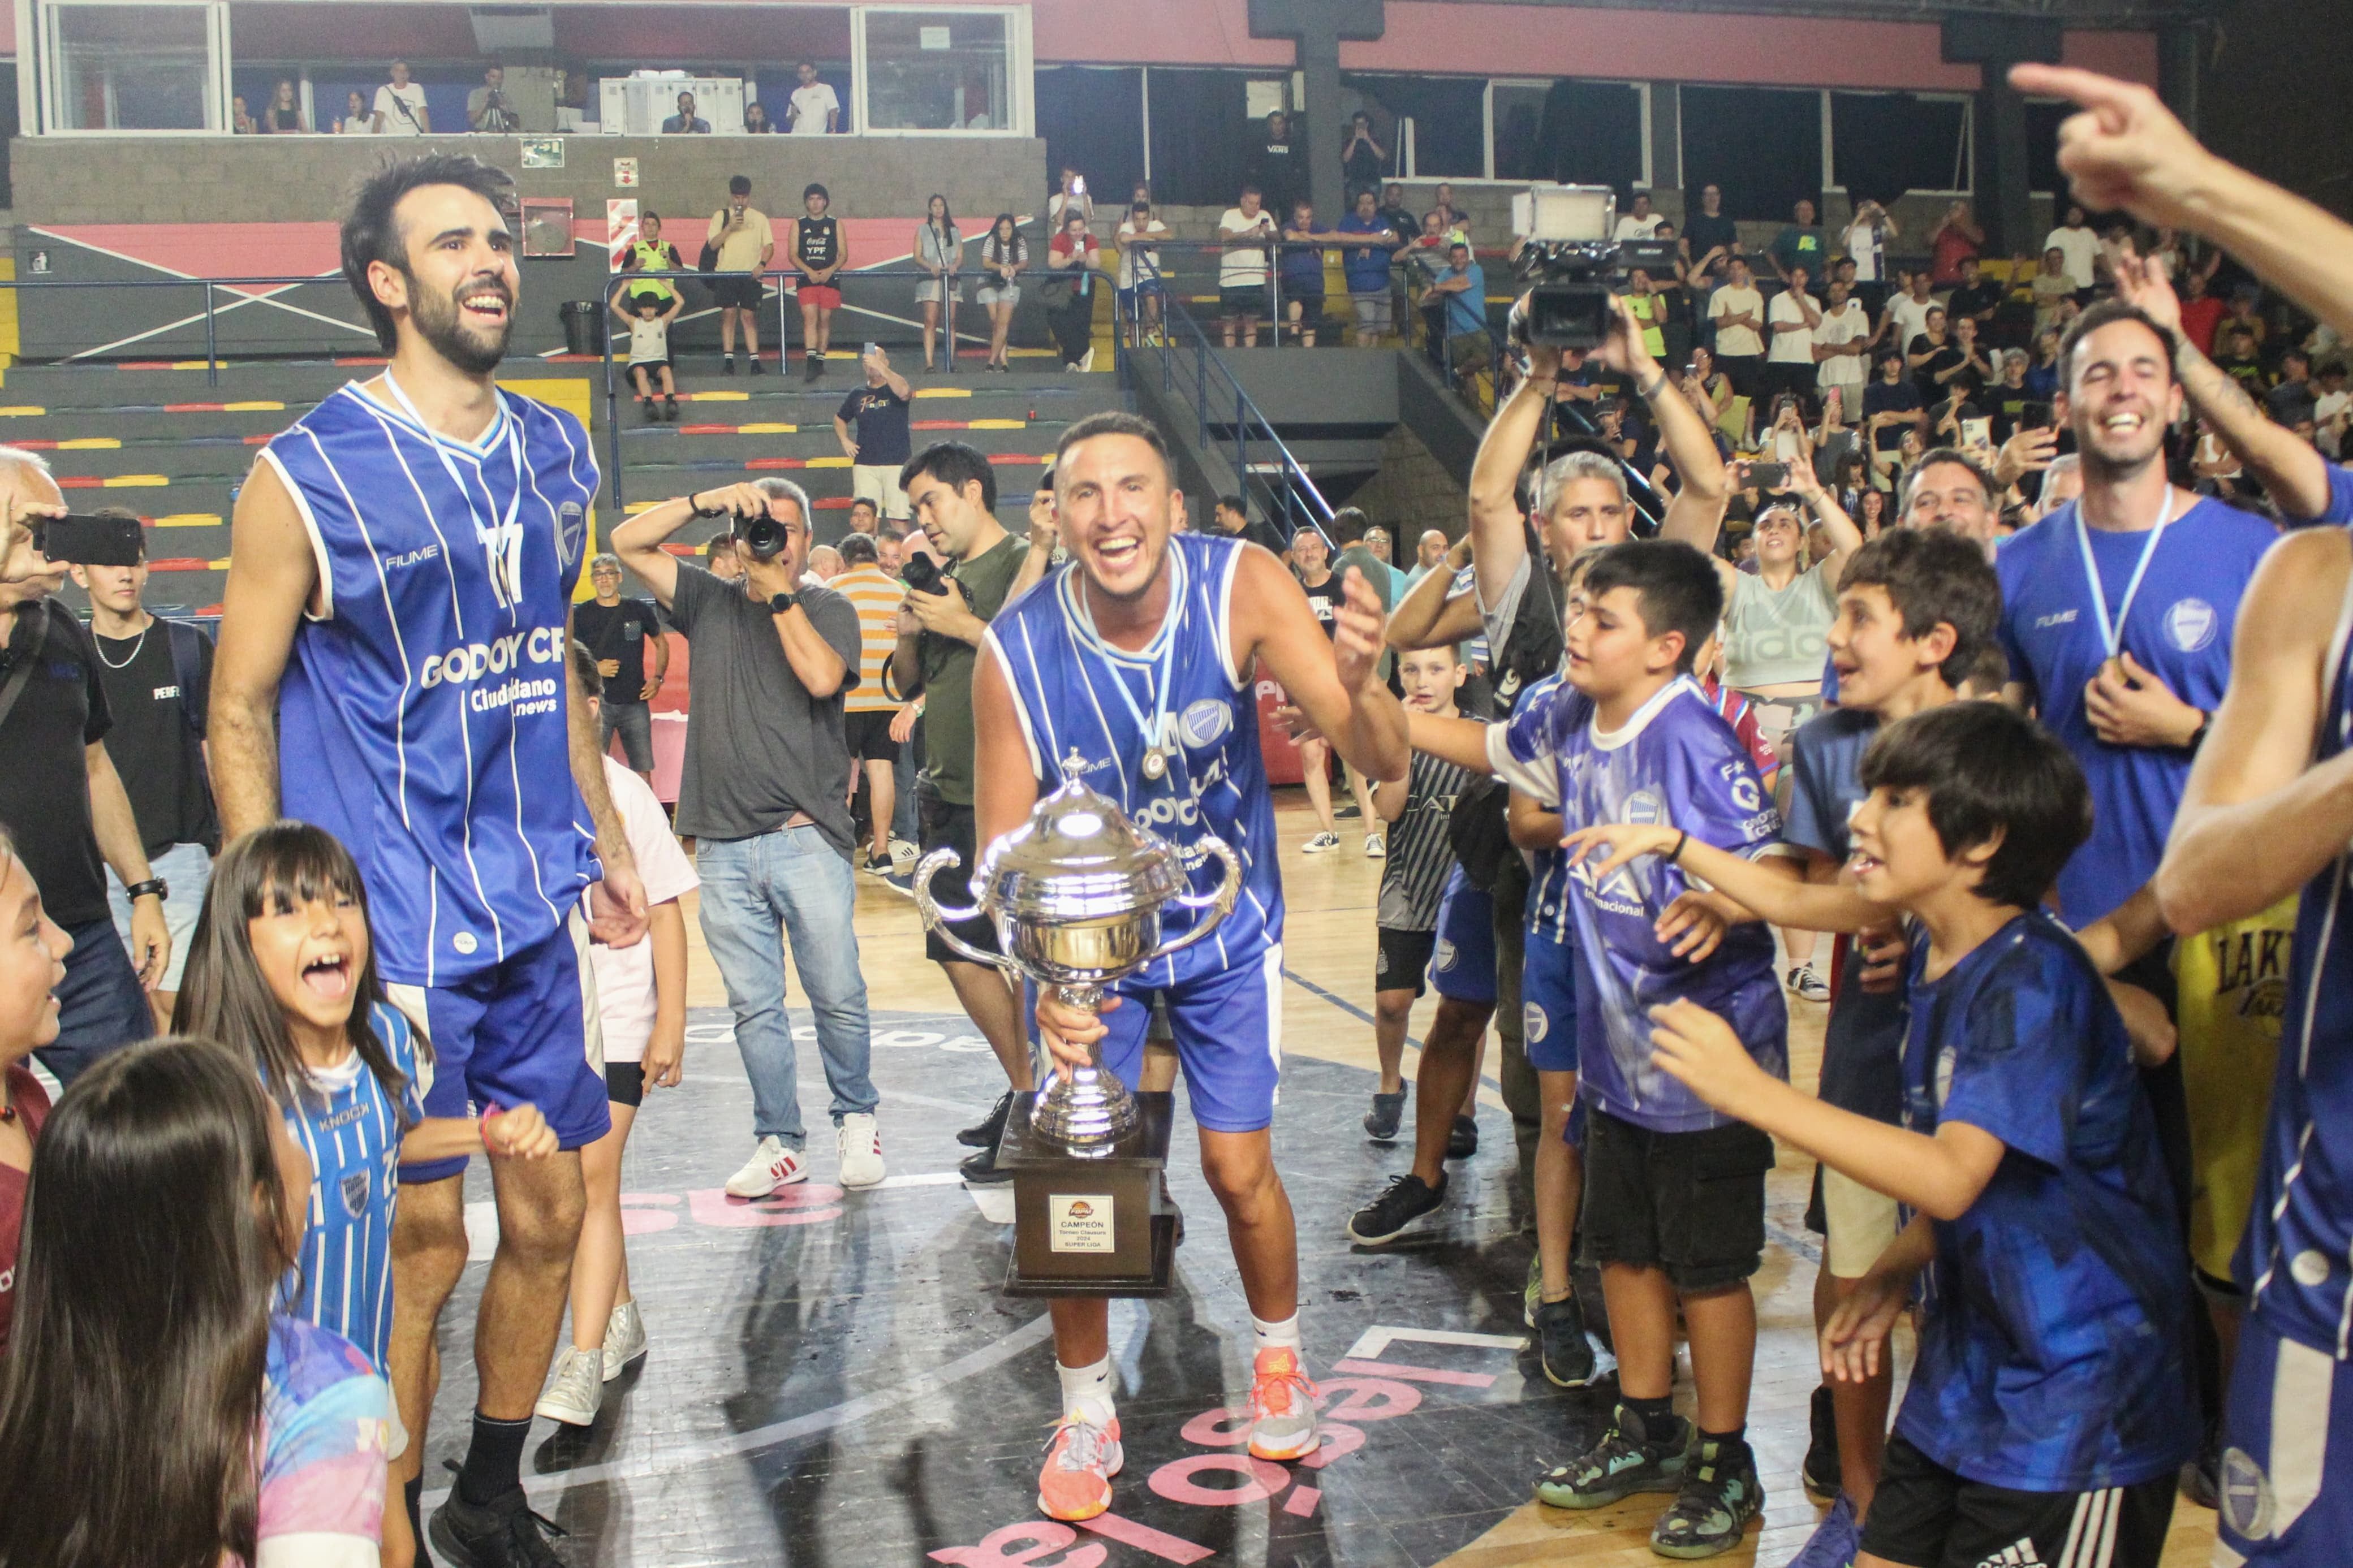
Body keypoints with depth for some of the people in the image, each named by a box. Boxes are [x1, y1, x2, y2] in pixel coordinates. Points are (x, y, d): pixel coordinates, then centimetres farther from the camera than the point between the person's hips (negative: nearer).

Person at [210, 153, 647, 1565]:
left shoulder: (554, 456, 8)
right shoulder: (306, 476, -10)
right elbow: (241, 710, -7)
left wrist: (605, 839, 17)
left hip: (536, 914, 6)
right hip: (390, 927, -6)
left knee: (551, 1213, 12)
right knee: (421, 1242, 1)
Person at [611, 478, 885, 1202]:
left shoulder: (829, 609, 6)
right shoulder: (710, 604, 13)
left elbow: (821, 676, -15)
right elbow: (629, 542, 7)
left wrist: (779, 593, -9)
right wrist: (705, 501, -3)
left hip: (808, 837, -3)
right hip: (723, 847, 3)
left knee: (838, 995, -1)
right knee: (754, 1006, 7)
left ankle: (856, 1117, 21)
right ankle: (779, 1142, 17)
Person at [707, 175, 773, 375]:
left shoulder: (759, 218, 10)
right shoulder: (721, 216, 8)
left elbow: (769, 246, 8)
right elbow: (712, 245, -1)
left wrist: (762, 264, -10)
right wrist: (730, 227, -13)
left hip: (750, 275, 0)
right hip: (726, 273, 0)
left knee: (749, 316, -1)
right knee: (729, 314, -6)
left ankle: (755, 361, -2)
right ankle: (728, 362, -5)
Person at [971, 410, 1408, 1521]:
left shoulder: (1242, 587, -27)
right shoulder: (1016, 654, -28)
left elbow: (1382, 763, -31)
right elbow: (1005, 853, -19)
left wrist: (1358, 686, -54)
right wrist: (1046, 987, -35)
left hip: (1227, 926, 0)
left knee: (1239, 1169, 4)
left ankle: (1277, 1355, 35)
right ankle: (1087, 1410, 22)